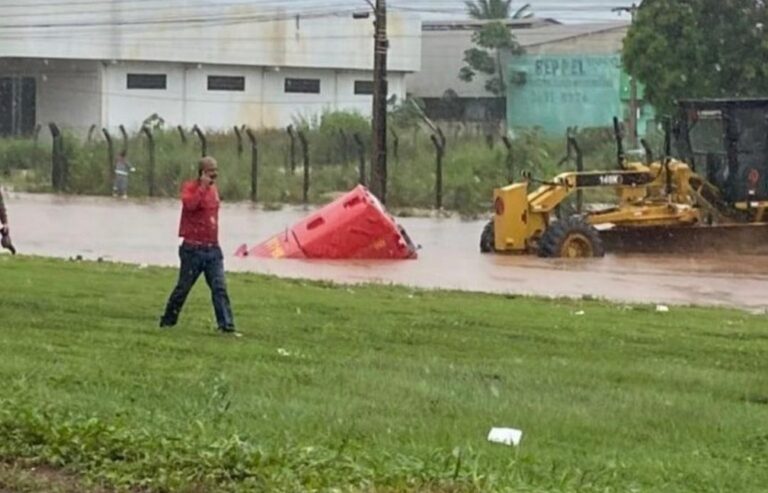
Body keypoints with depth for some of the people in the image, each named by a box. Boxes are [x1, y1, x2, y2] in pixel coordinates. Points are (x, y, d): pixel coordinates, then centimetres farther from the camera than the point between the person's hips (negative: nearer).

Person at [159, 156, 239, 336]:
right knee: (183, 287, 3)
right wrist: (203, 186, -24)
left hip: (212, 249, 5)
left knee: (220, 288, -3)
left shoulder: (213, 189, 13)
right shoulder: (190, 187, -6)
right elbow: (189, 204, -28)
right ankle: (168, 321, 18)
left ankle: (227, 326, -7)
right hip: (193, 249, -5)